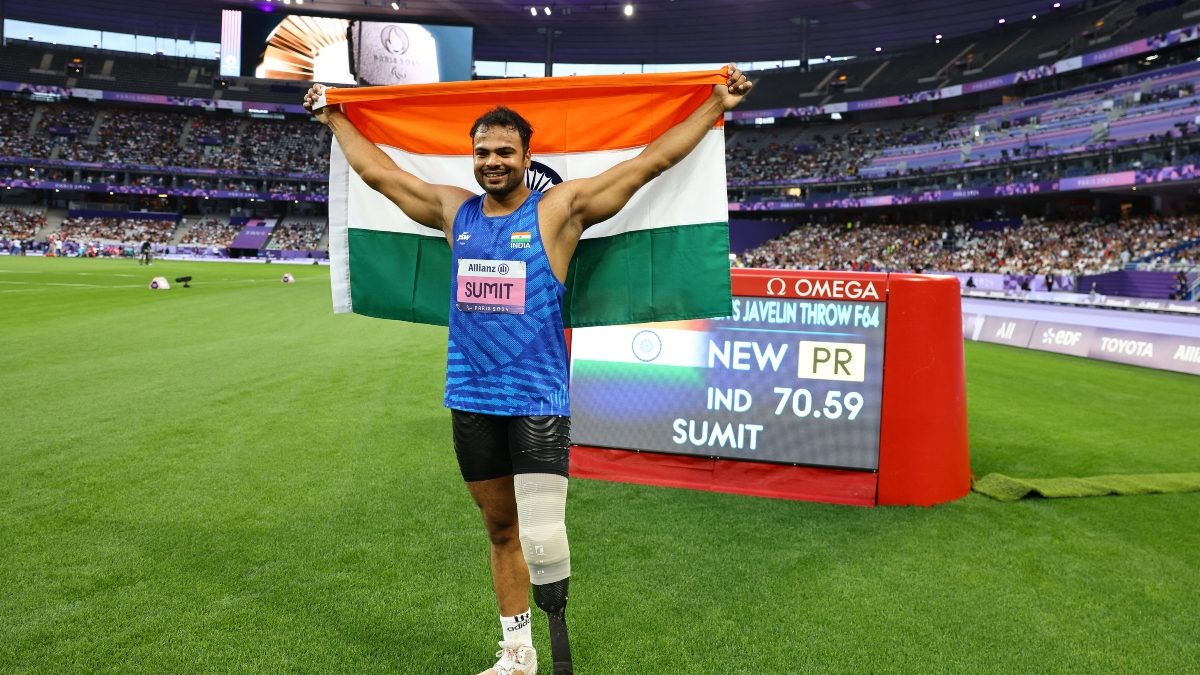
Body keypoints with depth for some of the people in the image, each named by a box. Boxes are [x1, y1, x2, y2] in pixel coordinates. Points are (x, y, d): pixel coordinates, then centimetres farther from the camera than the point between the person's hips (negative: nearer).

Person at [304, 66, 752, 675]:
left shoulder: (561, 208, -2)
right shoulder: (453, 210, 9)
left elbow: (651, 161, -1)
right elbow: (377, 171, 22)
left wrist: (717, 104, 0)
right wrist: (334, 119, 31)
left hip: (539, 397, -4)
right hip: (471, 398, 5)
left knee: (542, 536, -14)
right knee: (500, 529, 16)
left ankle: (556, 614, 19)